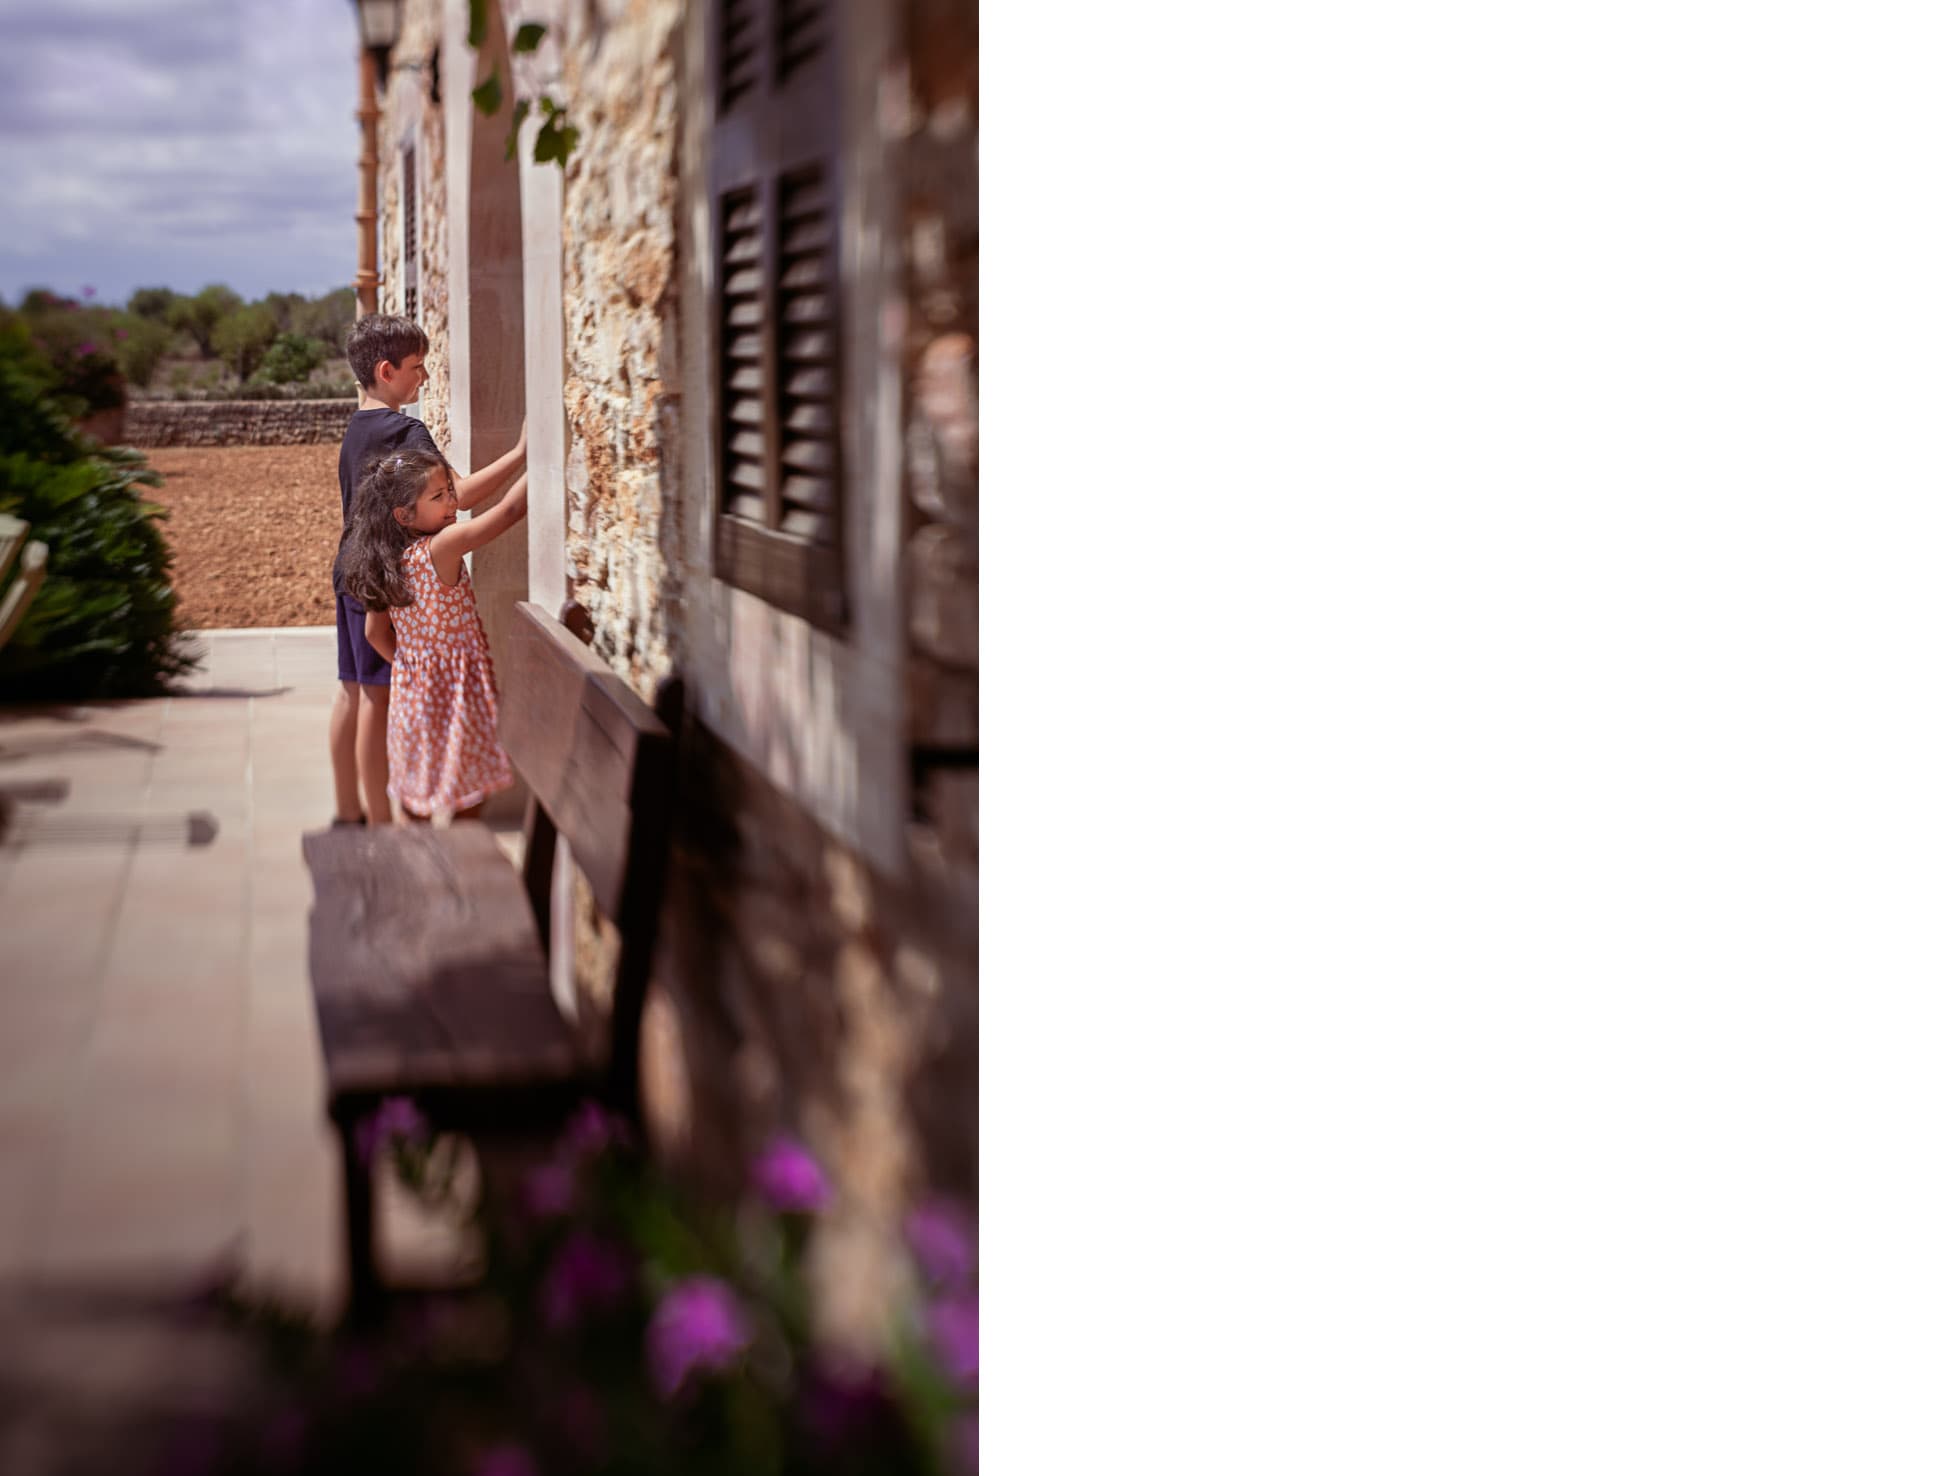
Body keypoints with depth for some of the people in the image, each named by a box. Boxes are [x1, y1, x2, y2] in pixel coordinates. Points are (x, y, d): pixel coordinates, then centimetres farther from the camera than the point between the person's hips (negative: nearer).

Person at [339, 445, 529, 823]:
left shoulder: (386, 564, -1)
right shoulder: (441, 549, -23)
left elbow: (375, 633, 8)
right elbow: (509, 510, -30)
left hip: (412, 694, 7)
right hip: (456, 691, -7)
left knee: (416, 800, 16)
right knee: (468, 800, 5)